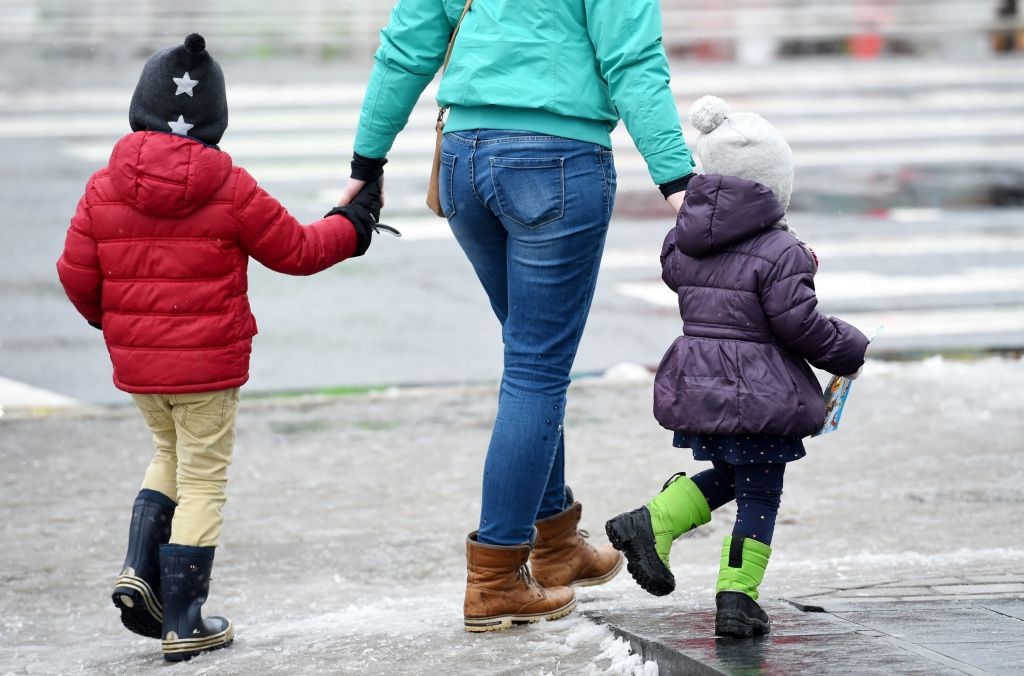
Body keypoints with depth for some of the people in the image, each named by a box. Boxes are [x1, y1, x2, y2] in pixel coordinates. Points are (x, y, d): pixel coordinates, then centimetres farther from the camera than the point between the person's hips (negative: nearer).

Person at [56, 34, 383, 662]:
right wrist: (355, 223, 17)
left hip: (135, 362, 4)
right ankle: (184, 622, 7)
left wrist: (106, 317, 22)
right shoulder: (231, 189, -10)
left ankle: (140, 570, 9)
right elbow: (296, 250, -1)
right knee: (202, 481, 5)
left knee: (171, 457, 26)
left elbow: (76, 274, 0)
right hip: (209, 364, -4)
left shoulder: (104, 188, -3)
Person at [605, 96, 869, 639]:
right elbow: (799, 324, -15)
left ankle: (650, 523, 8)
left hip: (696, 387, 6)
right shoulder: (779, 253, -13)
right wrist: (850, 350, 3)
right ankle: (736, 600, 2)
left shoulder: (683, 243, 5)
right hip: (757, 396, -6)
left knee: (728, 477, 24)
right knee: (759, 497, 4)